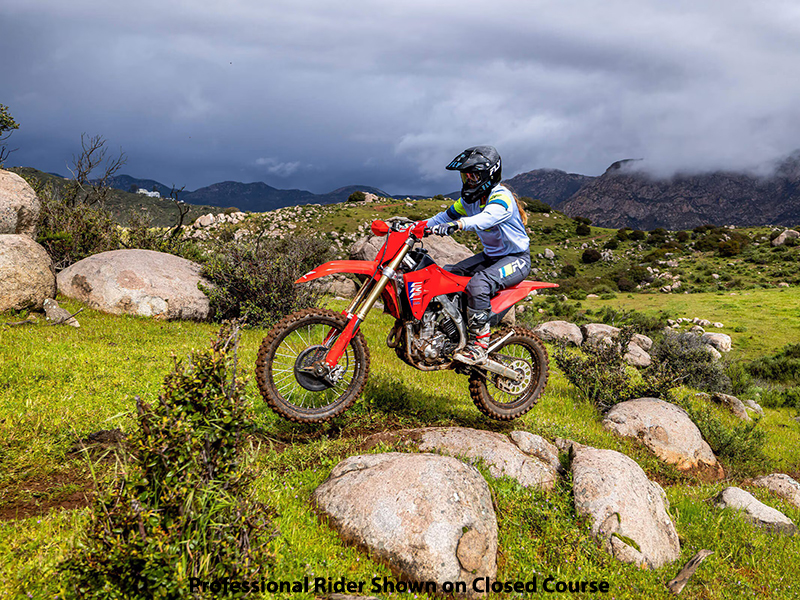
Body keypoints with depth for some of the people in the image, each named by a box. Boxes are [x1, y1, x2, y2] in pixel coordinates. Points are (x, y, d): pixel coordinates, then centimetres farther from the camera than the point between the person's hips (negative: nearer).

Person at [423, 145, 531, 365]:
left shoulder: (501, 197, -21)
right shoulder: (471, 198, 6)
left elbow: (486, 218, -42)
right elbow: (447, 215, 12)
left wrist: (456, 225, -59)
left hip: (516, 259, -9)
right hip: (490, 256, 9)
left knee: (478, 284, -34)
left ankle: (478, 347, -28)